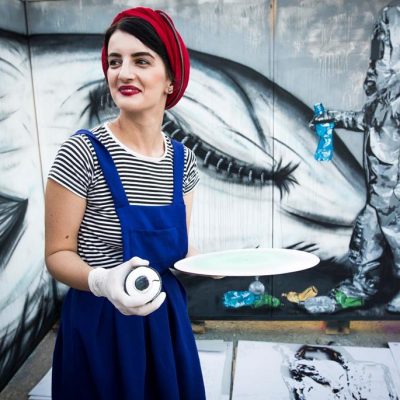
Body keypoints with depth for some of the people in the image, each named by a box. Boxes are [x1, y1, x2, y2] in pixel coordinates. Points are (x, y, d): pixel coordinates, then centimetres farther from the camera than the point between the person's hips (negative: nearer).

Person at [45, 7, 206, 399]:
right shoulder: (83, 152, -17)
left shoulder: (183, 160, -1)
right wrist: (103, 281, -30)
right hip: (101, 324, -4)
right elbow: (58, 253, -12)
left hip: (165, 315, 5)